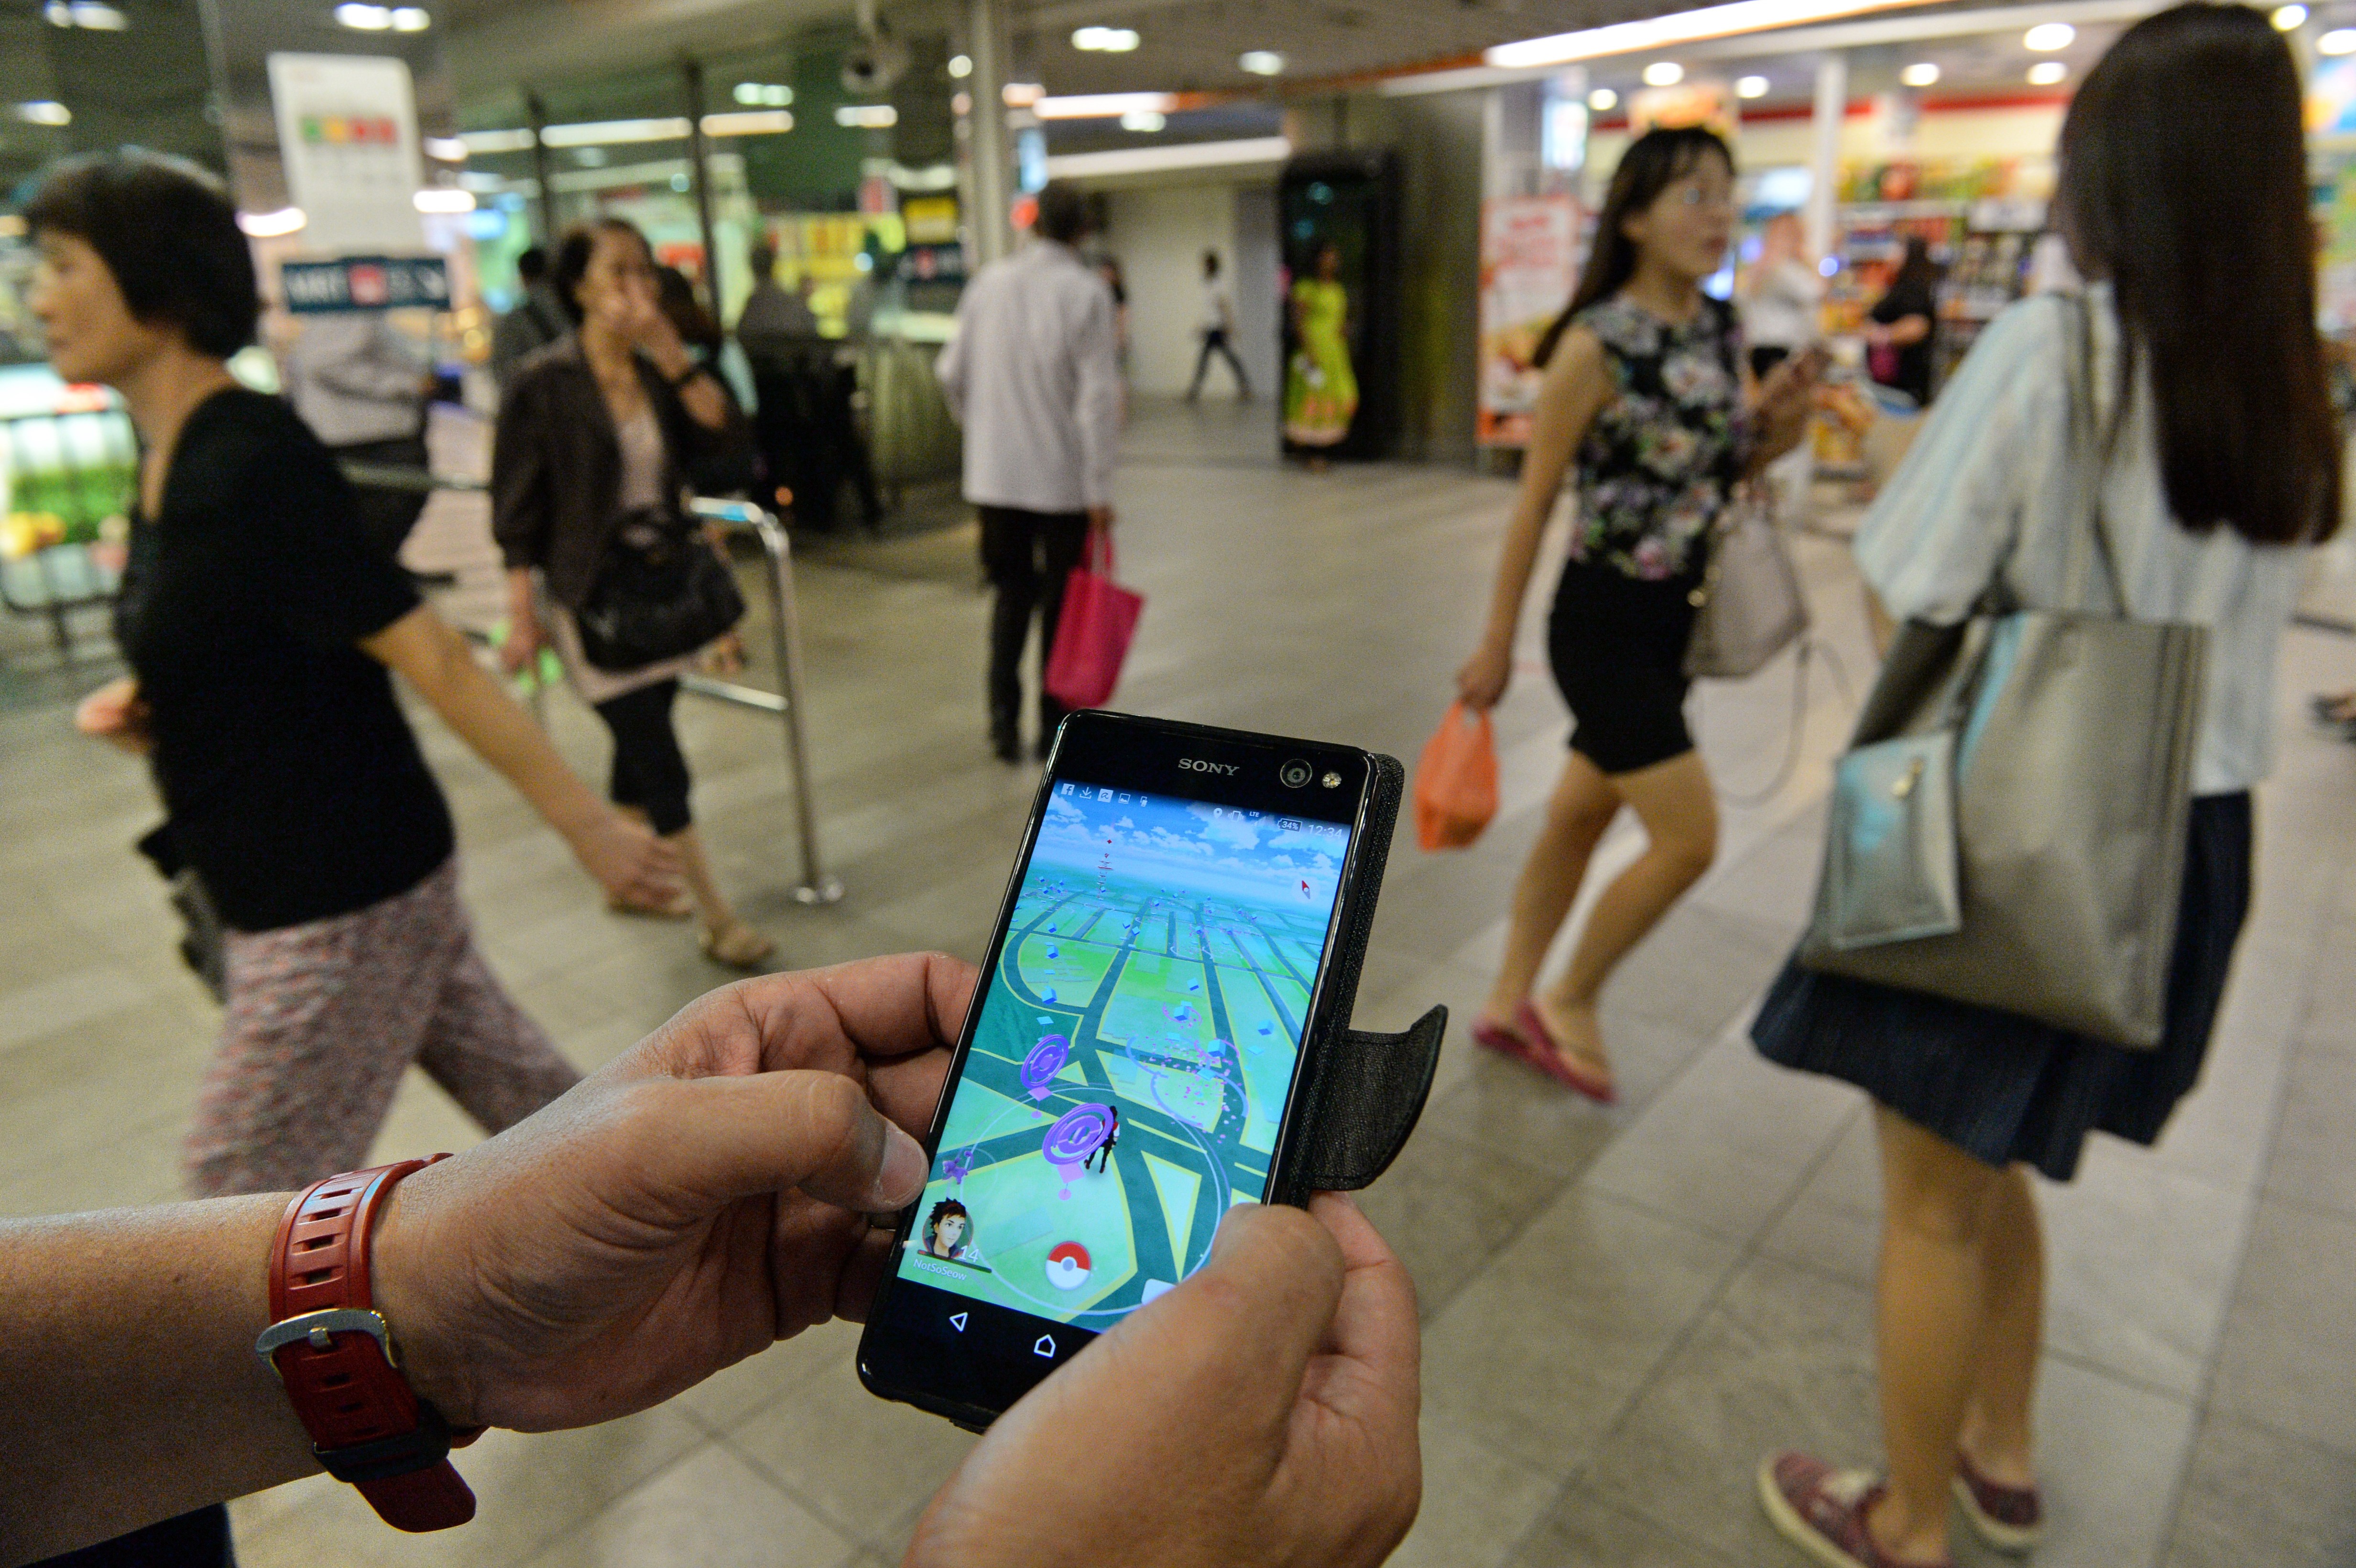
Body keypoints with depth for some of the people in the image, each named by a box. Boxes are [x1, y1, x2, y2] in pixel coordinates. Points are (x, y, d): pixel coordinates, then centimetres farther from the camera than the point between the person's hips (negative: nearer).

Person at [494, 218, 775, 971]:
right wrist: (522, 617, -12)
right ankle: (717, 918, 1)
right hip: (589, 591, -6)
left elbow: (727, 438, -8)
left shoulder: (659, 371, 6)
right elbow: (518, 512, -9)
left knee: (640, 743, 16)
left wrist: (675, 358, -16)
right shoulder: (545, 383, -9)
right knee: (660, 760, -6)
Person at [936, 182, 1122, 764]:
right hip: (1064, 477, -4)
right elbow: (1098, 397, -15)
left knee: (1011, 595, 15)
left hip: (994, 475, 4)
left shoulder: (988, 282, 3)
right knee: (1063, 605, 9)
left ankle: (1003, 721, 10)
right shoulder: (1086, 293, -10)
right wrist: (1099, 489, -12)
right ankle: (1054, 727, 15)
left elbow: (952, 373, 7)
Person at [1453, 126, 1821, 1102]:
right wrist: (1497, 644, -8)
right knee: (1689, 838, -7)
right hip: (1603, 621, -7)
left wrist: (1779, 421, -6)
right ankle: (1570, 1001, 17)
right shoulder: (1597, 344, -15)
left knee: (1580, 816, 16)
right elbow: (1536, 499, -11)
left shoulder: (1723, 333, 5)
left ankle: (1509, 1004, 32)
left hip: (1676, 620, 7)